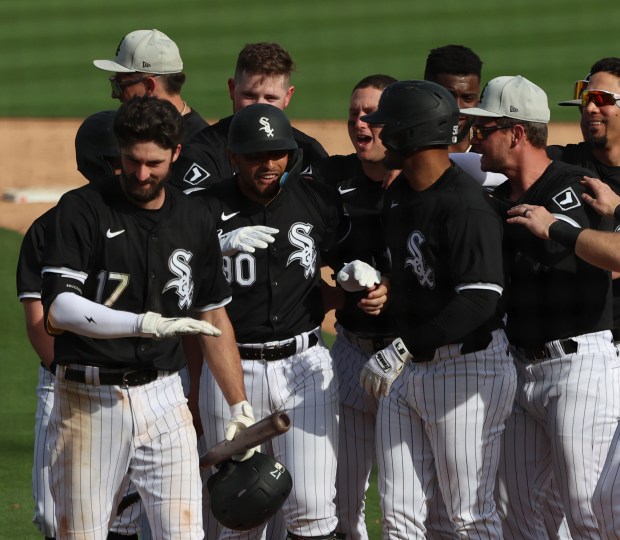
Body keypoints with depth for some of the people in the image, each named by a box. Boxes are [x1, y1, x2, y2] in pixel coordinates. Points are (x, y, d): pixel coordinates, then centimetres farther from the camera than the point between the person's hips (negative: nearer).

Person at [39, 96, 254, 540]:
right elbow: (58, 311, -18)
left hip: (164, 399, 3)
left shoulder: (194, 222, 8)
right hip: (89, 399, -3)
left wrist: (241, 408, 13)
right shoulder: (82, 211, -6)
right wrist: (146, 324, -29)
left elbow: (215, 319, 17)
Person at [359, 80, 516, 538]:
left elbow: (480, 299, -27)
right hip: (407, 369, 9)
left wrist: (405, 347, -30)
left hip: (466, 367, -9)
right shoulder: (398, 194, 11)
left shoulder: (466, 204, -19)